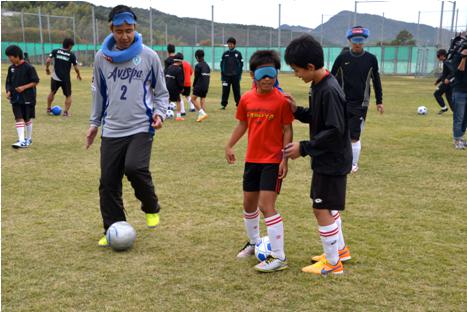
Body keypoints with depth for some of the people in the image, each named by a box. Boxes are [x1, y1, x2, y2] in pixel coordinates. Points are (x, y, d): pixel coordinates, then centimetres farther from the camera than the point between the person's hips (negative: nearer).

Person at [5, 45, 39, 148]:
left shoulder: (28, 67, -12)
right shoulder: (11, 68, 6)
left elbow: (35, 81, -9)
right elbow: (8, 82, 13)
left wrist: (24, 87, -19)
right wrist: (8, 91, -4)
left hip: (27, 98, -4)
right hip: (15, 98, 4)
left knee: (28, 119, 6)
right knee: (19, 118, -3)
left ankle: (28, 139, 20)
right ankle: (21, 140, -4)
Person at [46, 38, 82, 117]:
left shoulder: (55, 51, -1)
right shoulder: (71, 55, -6)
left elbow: (48, 60, -9)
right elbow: (76, 67, -4)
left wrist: (47, 68, 8)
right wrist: (78, 75, 14)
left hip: (55, 77, 3)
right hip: (66, 79, -2)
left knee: (52, 93, 23)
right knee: (68, 96, 12)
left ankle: (48, 109, 31)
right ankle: (66, 111, 1)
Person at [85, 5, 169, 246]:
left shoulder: (148, 56, -1)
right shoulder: (101, 57, 5)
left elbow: (161, 92, 7)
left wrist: (159, 113, -10)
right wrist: (94, 123, 18)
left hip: (141, 127, -3)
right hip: (111, 130, 3)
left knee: (134, 168, -23)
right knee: (108, 183, 2)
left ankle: (151, 208, 6)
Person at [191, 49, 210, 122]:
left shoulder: (198, 66, -10)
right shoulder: (207, 66, 12)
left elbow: (196, 77, -9)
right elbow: (208, 76, 14)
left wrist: (194, 86, 3)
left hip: (199, 85, -7)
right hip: (206, 86, 7)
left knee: (193, 99, 0)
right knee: (203, 100, 10)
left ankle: (202, 113, -12)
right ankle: (201, 116, 5)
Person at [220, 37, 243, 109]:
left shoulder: (238, 53, 3)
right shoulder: (225, 54, 8)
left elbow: (241, 64, 3)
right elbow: (222, 64, 10)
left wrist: (239, 74, -4)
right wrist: (222, 74, 4)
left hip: (235, 76, -1)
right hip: (226, 75, 1)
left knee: (236, 90, 2)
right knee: (225, 90, -1)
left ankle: (238, 104, 9)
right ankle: (223, 104, 5)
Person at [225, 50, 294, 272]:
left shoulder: (281, 100, -13)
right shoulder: (247, 99, 1)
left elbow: (287, 130, -10)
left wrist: (285, 159, -14)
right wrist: (229, 146, 9)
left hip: (273, 161, -6)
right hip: (252, 159, 6)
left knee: (266, 205, -12)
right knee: (249, 204, 16)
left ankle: (278, 257, -3)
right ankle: (254, 242, 39)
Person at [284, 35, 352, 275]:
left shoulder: (329, 91, -24)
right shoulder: (317, 86, 5)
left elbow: (335, 131, -26)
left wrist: (304, 148, -22)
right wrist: (297, 110, -2)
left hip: (332, 161, -10)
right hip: (325, 159, 10)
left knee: (322, 209, -2)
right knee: (328, 206, 20)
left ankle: (333, 263, 12)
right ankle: (340, 249, 37)